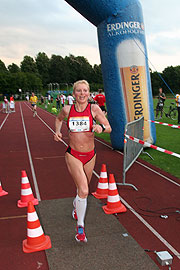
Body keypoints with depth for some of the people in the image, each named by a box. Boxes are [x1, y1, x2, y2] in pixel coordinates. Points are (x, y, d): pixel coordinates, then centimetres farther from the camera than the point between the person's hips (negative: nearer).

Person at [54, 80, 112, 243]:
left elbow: (109, 128, -6)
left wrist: (101, 128, -28)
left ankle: (76, 206, 54)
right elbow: (59, 119, 19)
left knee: (83, 189, 19)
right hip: (73, 155, -2)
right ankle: (80, 226, 4)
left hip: (90, 155, 2)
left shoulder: (94, 109, -7)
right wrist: (58, 132, 2)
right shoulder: (67, 110, -4)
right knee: (83, 190, -14)